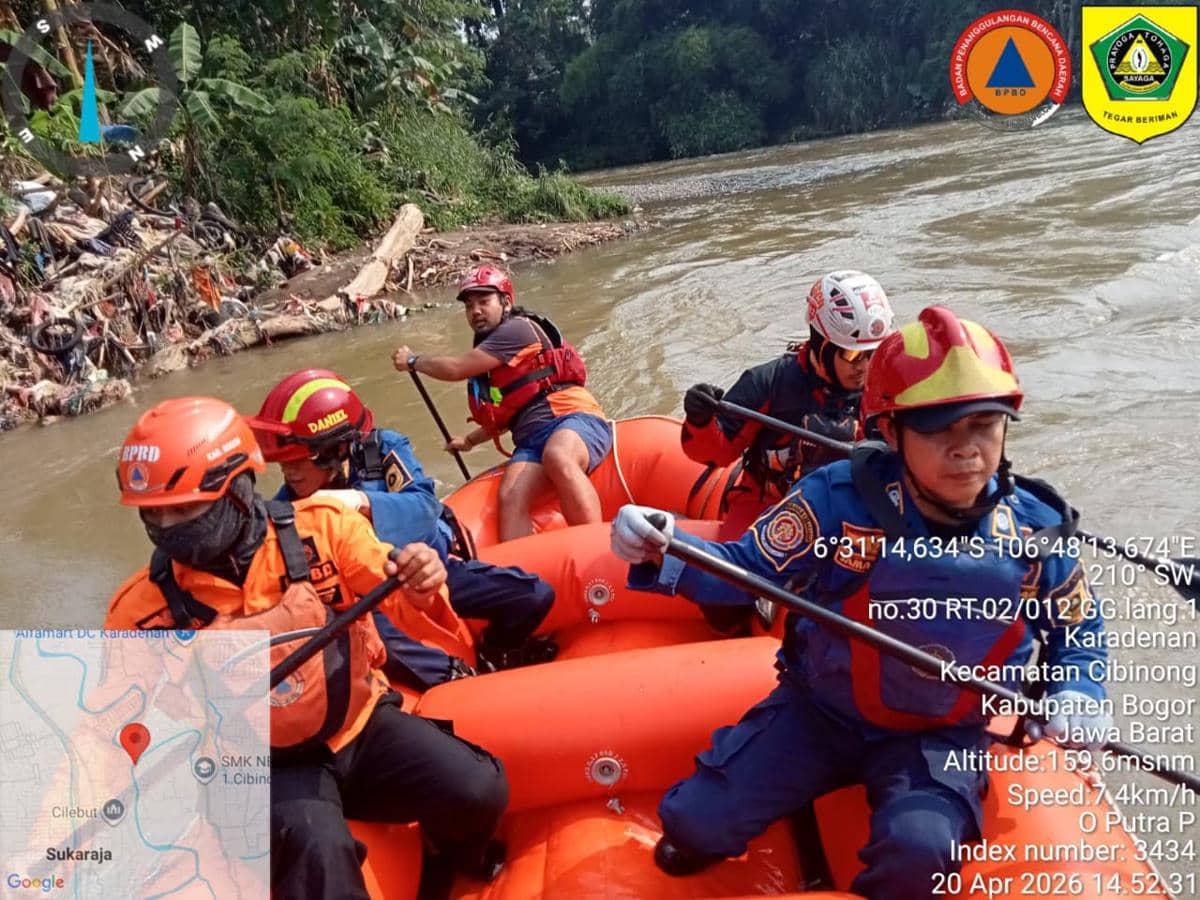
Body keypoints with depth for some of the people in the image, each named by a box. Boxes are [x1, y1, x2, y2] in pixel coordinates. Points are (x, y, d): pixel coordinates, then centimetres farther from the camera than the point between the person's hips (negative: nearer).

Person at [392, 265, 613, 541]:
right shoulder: (492, 353, 29)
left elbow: (456, 369, -1)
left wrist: (413, 361, 16)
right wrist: (470, 440, 43)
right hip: (532, 439, 7)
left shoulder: (518, 328, 1)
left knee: (556, 457, -42)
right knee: (510, 499, -24)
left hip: (573, 419, -7)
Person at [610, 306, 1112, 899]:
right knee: (696, 820, -8)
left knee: (917, 852, -29)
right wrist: (666, 553, -34)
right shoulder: (838, 498, -19)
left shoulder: (1038, 531, -10)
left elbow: (1079, 626, 9)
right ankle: (703, 848, 33)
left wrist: (1077, 691, -11)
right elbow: (747, 569, -15)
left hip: (940, 737, 1)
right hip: (818, 711, 0)